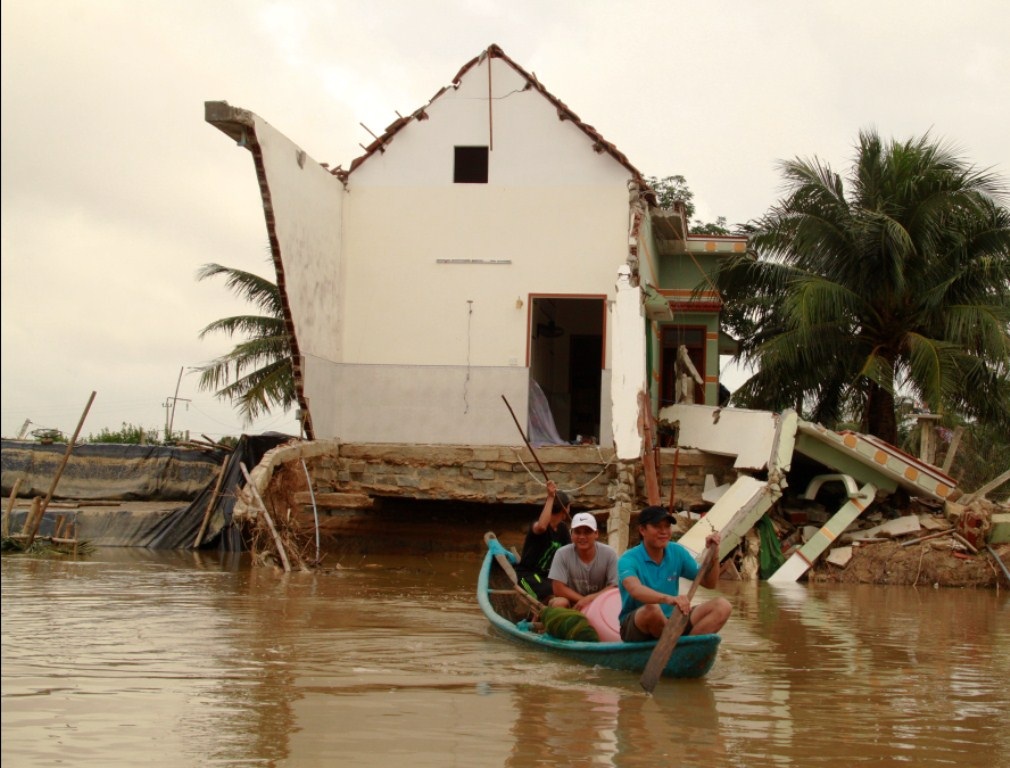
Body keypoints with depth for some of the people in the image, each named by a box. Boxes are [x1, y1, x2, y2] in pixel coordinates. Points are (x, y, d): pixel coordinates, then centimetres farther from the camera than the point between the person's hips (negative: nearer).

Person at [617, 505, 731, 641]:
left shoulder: (677, 552, 5)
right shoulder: (628, 560, -15)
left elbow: (709, 583, 10)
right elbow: (635, 589, -37)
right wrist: (668, 598, -54)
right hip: (637, 629, -6)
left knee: (722, 606, -12)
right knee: (652, 608, -40)